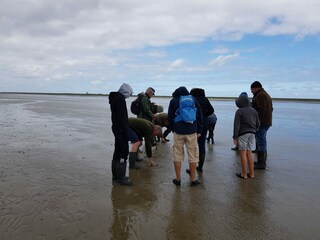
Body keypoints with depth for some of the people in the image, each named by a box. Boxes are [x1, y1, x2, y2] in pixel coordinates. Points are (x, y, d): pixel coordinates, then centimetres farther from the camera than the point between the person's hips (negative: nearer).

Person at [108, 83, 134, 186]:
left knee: (118, 151, 15)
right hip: (121, 129, -10)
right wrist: (126, 132, -20)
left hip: (116, 128, 10)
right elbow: (122, 117, -21)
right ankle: (121, 177, -2)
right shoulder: (120, 99, -16)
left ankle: (116, 175, 24)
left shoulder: (115, 97, 16)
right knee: (124, 151, -6)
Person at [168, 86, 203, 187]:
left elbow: (170, 117, 6)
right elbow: (200, 117, 10)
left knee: (177, 155, 8)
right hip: (192, 131, 1)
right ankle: (193, 180, 12)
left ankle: (178, 179, 14)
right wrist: (199, 131, 15)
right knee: (193, 155, 6)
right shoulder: (194, 100, 10)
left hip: (178, 131, 0)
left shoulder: (173, 101, 6)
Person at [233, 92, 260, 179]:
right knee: (249, 152, 12)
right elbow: (258, 124, 13)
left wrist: (235, 137, -11)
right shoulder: (253, 110, 9)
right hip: (251, 133, 6)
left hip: (242, 133, -6)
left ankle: (244, 174, 5)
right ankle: (251, 173, 16)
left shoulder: (239, 111, -11)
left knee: (243, 153, 0)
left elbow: (236, 125, -14)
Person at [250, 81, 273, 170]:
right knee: (262, 142, 16)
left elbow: (261, 110, -23)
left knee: (261, 143, -7)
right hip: (267, 122, 11)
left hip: (261, 123, -11)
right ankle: (262, 162, 23)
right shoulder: (266, 95, 20)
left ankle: (261, 163, -3)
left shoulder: (260, 95, -13)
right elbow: (270, 109, 22)